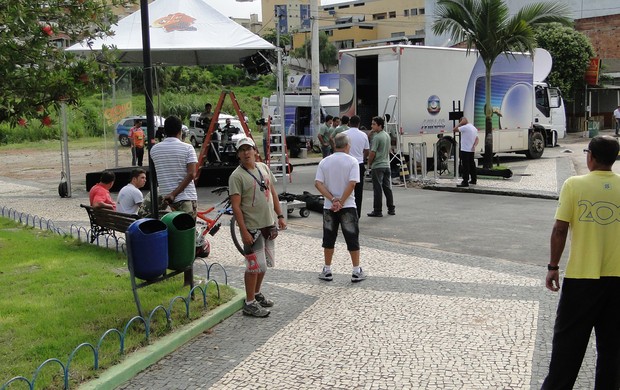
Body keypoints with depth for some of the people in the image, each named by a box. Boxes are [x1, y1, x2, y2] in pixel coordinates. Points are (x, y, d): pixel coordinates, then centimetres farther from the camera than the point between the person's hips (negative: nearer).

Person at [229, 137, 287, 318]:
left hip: (269, 225, 7)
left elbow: (272, 193, 16)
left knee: (264, 263, 17)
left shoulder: (264, 168, 8)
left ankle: (257, 294, 34)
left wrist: (279, 216, 11)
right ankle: (250, 303, 6)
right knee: (255, 265, -5)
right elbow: (236, 206, -17)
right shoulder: (237, 176, -13)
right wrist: (244, 231, -21)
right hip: (252, 228, -7)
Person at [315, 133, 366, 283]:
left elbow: (318, 183, -7)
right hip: (348, 207, -3)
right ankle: (357, 272, 10)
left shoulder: (324, 162, 2)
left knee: (329, 239, 12)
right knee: (352, 239, 6)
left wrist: (332, 199, -11)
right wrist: (341, 202, -13)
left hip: (329, 207, 3)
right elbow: (352, 183, -17)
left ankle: (327, 271, 18)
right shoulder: (352, 161, -6)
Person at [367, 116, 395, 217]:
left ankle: (377, 211, 0)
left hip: (377, 166, -8)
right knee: (387, 187, 12)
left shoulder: (377, 137, -16)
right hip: (387, 165, 8)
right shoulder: (387, 136, 11)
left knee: (377, 189, -3)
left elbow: (372, 153, -17)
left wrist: (369, 163, -2)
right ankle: (391, 209, 16)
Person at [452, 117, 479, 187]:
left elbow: (454, 129, -17)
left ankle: (465, 182, -10)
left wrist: (460, 123, -11)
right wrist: (474, 146, 2)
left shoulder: (465, 127, -14)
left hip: (465, 150, -9)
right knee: (471, 165, 16)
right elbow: (477, 139, 15)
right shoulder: (474, 128, 15)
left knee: (466, 166, -9)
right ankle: (474, 179, 24)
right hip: (472, 150, 9)